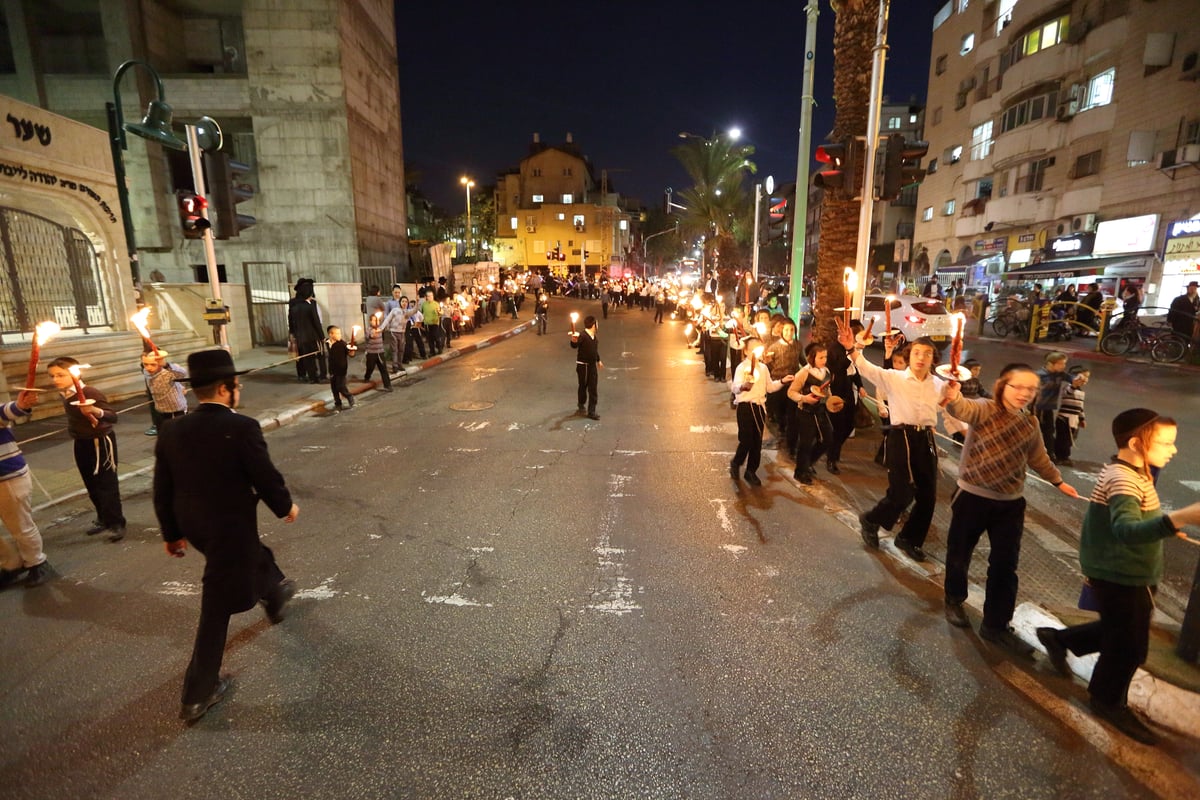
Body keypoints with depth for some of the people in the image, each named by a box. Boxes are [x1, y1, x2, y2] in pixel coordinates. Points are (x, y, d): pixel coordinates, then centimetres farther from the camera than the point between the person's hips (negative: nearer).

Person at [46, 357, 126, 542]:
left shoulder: (91, 393, -24)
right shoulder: (64, 394, 2)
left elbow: (113, 417, -34)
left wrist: (96, 411, -51)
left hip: (100, 442, -9)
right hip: (81, 443, 9)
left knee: (106, 484, -4)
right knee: (91, 484, 17)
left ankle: (116, 523, 4)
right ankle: (104, 519, 31)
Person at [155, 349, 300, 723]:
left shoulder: (171, 432, -5)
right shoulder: (242, 428, -24)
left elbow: (163, 491, 3)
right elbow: (266, 478, -17)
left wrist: (172, 533, 16)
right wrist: (286, 506, 3)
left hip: (193, 525, 7)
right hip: (230, 528, -7)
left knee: (253, 551, 34)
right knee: (217, 607, 8)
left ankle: (274, 592, 61)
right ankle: (197, 695, 22)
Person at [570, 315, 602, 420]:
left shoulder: (594, 336, 8)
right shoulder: (583, 336, -18)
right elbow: (574, 346, -34)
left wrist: (598, 360, 35)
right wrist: (574, 341, -56)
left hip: (592, 365, 7)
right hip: (583, 365, -7)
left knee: (593, 389, 6)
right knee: (583, 387, 7)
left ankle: (591, 411, 12)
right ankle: (581, 406, 31)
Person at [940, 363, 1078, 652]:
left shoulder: (1030, 424, 6)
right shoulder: (984, 409, -13)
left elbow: (1038, 458, 24)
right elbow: (961, 408, -37)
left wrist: (1058, 481, 33)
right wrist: (953, 396, -60)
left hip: (1011, 503, 4)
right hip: (973, 498, -4)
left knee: (1005, 566, 7)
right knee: (959, 554, 12)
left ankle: (996, 625, 22)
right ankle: (954, 600, 38)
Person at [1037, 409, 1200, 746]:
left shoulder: (1129, 471, 5)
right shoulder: (1123, 479, -29)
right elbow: (1128, 530, -46)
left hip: (1121, 572, 9)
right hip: (1121, 577, -9)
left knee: (1120, 632, 25)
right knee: (1130, 645, 9)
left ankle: (1058, 639, 40)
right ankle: (1108, 702, 30)